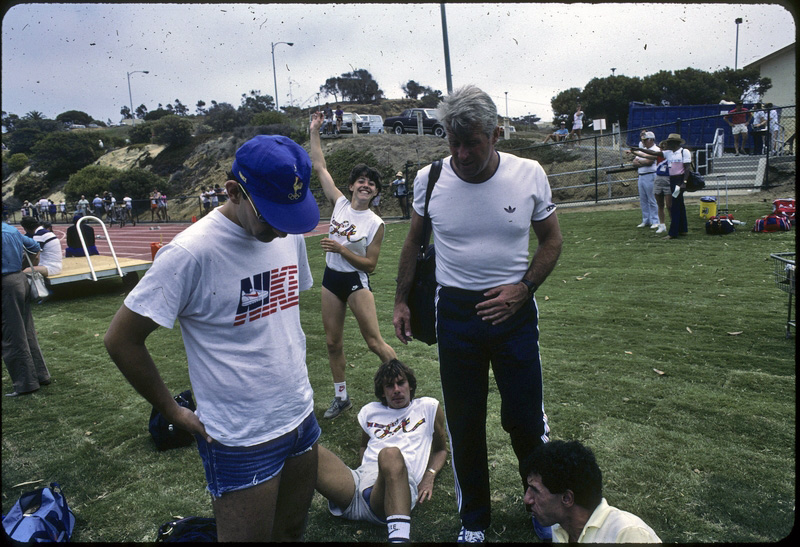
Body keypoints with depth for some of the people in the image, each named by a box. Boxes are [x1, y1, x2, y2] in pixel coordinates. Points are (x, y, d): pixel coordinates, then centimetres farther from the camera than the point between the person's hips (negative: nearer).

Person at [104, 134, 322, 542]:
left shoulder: (290, 235, -1)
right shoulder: (191, 252, -20)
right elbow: (121, 340, -12)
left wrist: (296, 373, 11)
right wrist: (172, 412, -5)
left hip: (301, 418, 6)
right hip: (242, 443, -6)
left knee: (292, 532, 20)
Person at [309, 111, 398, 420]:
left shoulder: (375, 223, -10)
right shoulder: (339, 203, 0)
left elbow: (370, 264, -10)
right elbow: (319, 167, 4)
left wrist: (341, 249, -20)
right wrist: (314, 131, 4)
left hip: (356, 281, -5)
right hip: (331, 278, 5)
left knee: (374, 342, -4)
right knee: (332, 342, 11)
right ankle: (341, 397, 26)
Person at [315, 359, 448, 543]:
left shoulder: (428, 407, 22)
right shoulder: (369, 412, 29)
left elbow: (440, 449, 28)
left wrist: (429, 477, 9)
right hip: (361, 477, 3)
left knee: (390, 454, -42)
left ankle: (399, 537, -51)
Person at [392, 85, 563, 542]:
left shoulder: (529, 175, -8)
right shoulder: (429, 179, -6)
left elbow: (552, 239, 3)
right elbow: (415, 241, 9)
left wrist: (523, 288, -11)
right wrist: (401, 300, 8)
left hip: (513, 310, -1)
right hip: (455, 312, 1)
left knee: (525, 418, 8)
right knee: (464, 423, 12)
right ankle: (474, 519, 35)